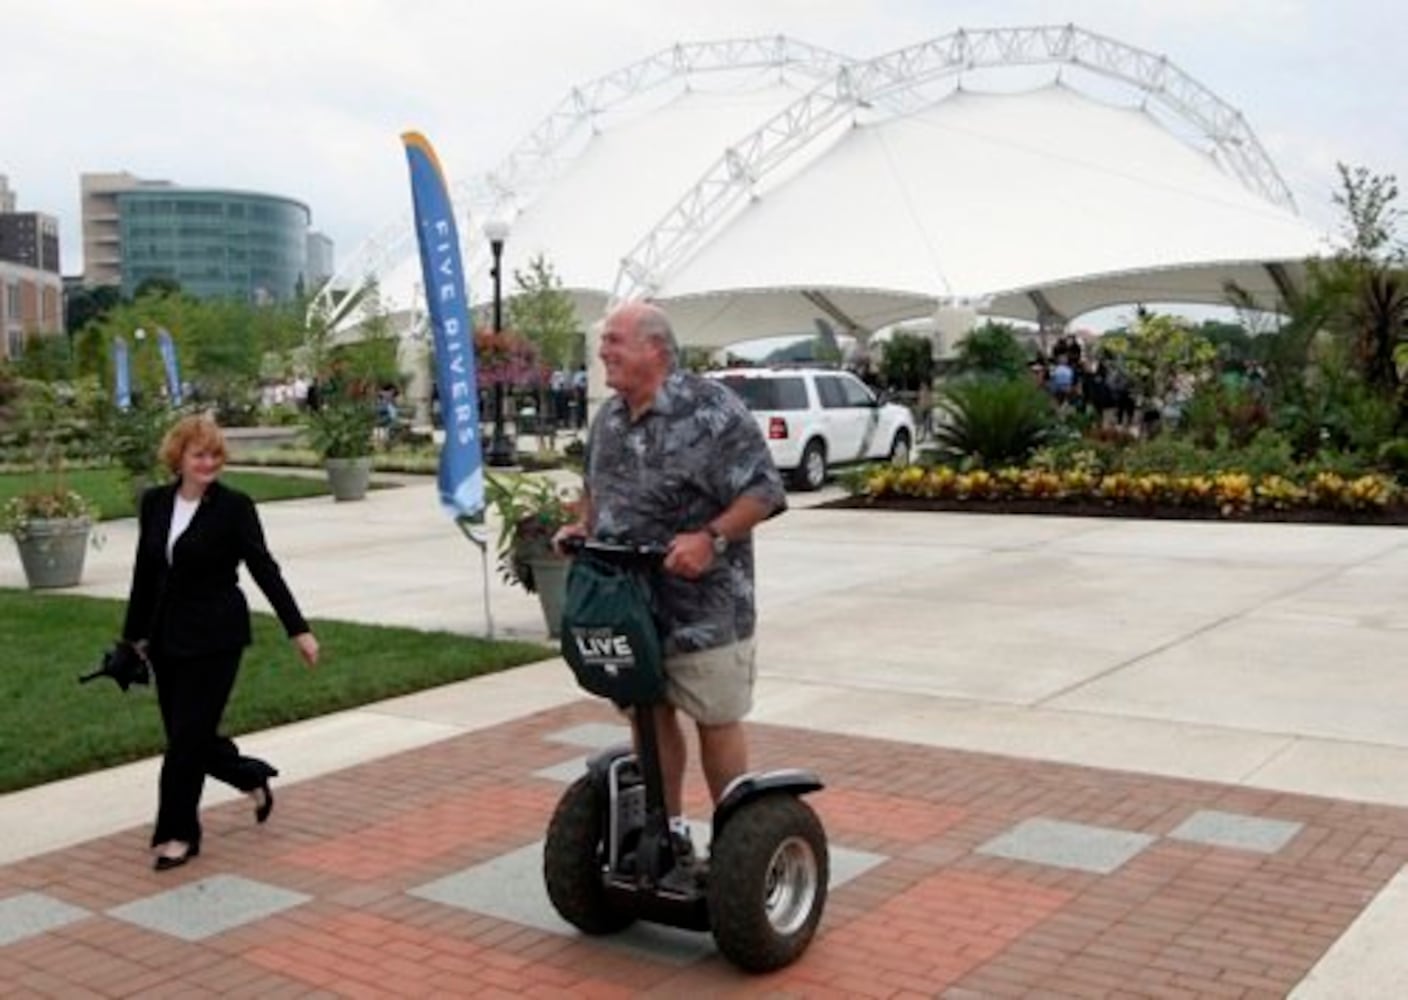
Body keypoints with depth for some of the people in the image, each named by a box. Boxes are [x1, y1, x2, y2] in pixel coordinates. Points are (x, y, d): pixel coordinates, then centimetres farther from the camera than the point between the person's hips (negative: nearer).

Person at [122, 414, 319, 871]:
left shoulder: (234, 507, -9)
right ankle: (253, 776, 35)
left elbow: (264, 569, -8)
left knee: (188, 736, -4)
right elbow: (145, 572, 13)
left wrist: (299, 629, -11)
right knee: (183, 734, 10)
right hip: (167, 636, 5)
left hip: (215, 638, -5)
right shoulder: (155, 502, 5)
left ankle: (178, 834, 11)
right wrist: (134, 635, 17)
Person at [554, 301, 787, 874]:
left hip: (702, 604, -7)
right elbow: (596, 485, 25)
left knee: (716, 721, 4)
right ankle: (668, 830, 30)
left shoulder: (710, 409, -14)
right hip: (627, 600, 7)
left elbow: (763, 490, -16)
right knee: (650, 714, 14)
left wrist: (710, 538, -26)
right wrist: (583, 526, 7)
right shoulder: (610, 415, 10)